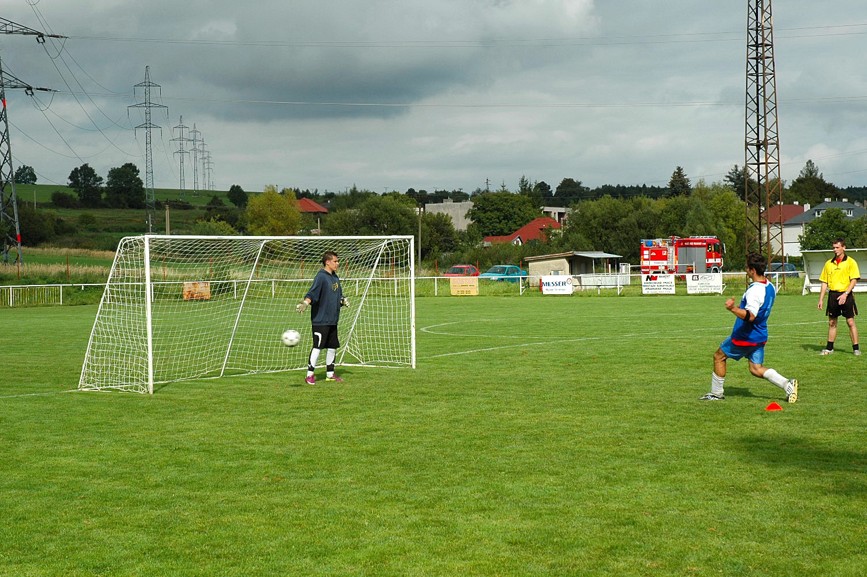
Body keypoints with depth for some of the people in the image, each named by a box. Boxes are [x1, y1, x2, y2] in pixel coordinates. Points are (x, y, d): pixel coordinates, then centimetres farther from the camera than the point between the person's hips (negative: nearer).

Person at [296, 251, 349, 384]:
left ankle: (330, 374, 25)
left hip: (333, 320, 9)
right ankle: (310, 375, 1)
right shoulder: (321, 277, -12)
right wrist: (305, 303, -41)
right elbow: (312, 293, -25)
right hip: (320, 320, -8)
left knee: (332, 347, 13)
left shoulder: (335, 277, 14)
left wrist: (343, 301, 6)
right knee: (318, 347, -8)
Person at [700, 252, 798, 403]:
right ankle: (787, 384, -5)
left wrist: (733, 308, -48)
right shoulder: (770, 286, 4)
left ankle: (716, 393, 19)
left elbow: (750, 316, -36)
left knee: (719, 356, 11)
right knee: (756, 369, 13)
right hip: (760, 335, 8)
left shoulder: (754, 291, -26)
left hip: (745, 336, -8)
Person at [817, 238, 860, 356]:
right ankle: (829, 347, 16)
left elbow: (854, 280, -9)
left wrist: (845, 294, -20)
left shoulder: (850, 262, -3)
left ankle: (856, 348, 0)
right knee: (832, 322, 9)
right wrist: (821, 299, 7)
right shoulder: (829, 263, 10)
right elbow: (824, 283, 12)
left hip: (846, 295, -4)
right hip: (833, 295, 4)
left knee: (850, 322, -4)